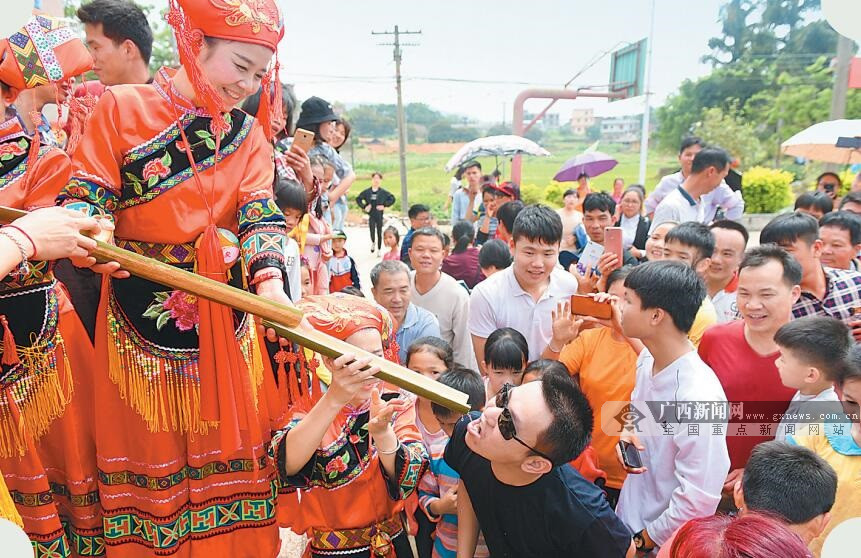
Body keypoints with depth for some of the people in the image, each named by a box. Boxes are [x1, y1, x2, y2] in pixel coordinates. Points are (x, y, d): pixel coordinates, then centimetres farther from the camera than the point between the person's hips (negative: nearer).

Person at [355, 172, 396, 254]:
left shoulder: (383, 192, -4)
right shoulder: (366, 191, -1)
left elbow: (392, 199, 1)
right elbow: (358, 199, 8)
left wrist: (385, 205, -7)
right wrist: (363, 207, -2)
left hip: (379, 215, 0)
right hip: (371, 215, 0)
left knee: (379, 232, 6)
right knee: (372, 231, -5)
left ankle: (379, 250, 18)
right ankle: (373, 242, 28)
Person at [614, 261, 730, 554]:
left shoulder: (698, 398, -30)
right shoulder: (647, 358, -7)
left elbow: (698, 500, -26)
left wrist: (643, 540, -13)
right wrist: (628, 434, -8)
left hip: (663, 543, -6)